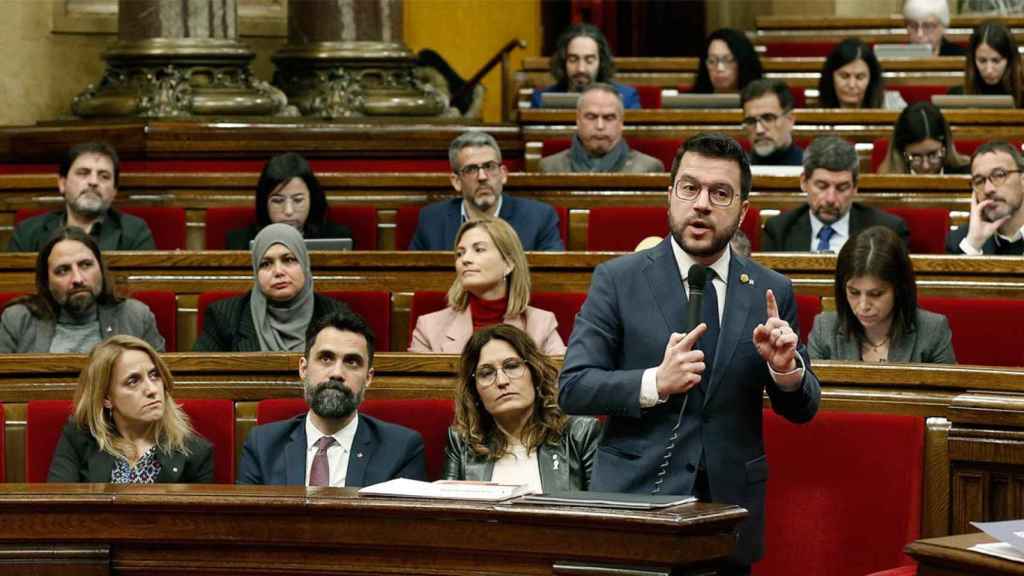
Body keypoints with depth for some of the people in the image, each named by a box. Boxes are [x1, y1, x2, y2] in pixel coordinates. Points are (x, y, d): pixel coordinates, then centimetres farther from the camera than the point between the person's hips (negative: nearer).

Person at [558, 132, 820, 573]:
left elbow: (802, 409, 9)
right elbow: (572, 389, -6)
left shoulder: (771, 292, 5)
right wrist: (655, 383, -21)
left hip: (731, 505, 2)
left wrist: (785, 368, -13)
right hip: (634, 498, -2)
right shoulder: (617, 280, -2)